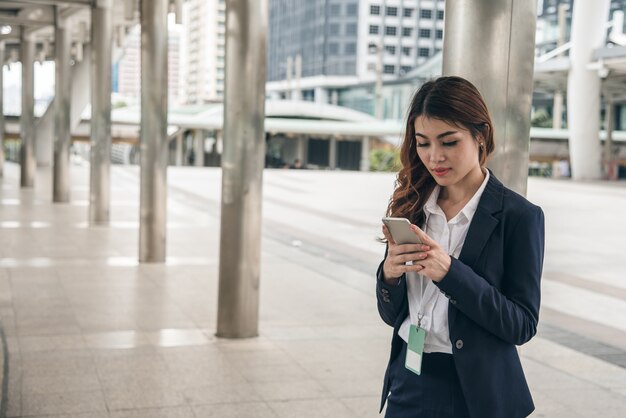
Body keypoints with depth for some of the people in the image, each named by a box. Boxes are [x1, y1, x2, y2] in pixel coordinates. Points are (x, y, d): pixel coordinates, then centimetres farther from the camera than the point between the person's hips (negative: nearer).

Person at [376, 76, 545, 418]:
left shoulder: (519, 216, -11)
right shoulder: (413, 207, 1)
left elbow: (523, 324, -13)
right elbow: (392, 315, 5)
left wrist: (449, 272, -24)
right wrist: (389, 274, -16)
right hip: (408, 383, 4)